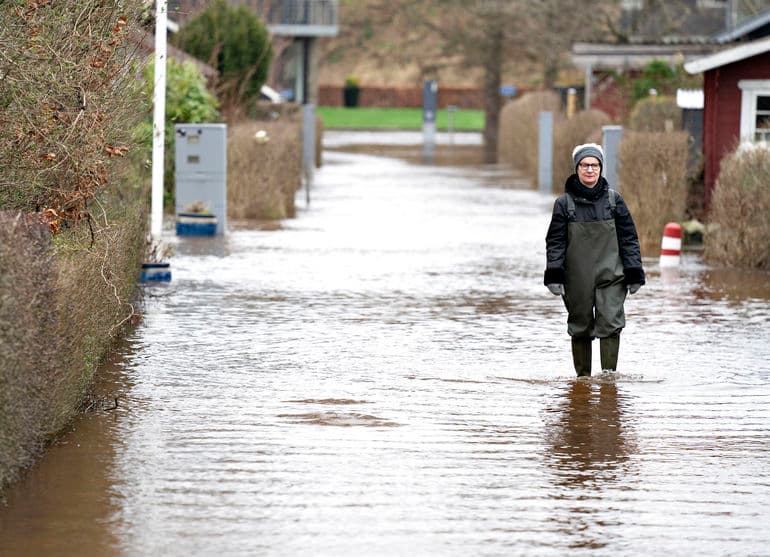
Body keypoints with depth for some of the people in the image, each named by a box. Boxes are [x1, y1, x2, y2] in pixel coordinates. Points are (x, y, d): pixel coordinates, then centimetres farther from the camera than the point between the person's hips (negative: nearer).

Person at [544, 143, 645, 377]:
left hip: (611, 277, 0)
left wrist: (634, 275, 2)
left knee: (611, 323, -13)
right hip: (577, 279, 0)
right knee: (580, 328, 6)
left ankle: (609, 375, -12)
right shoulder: (564, 203, 2)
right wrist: (554, 276, -7)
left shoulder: (613, 199, 4)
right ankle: (583, 377, 16)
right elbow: (555, 242, 2)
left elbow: (629, 238, 6)